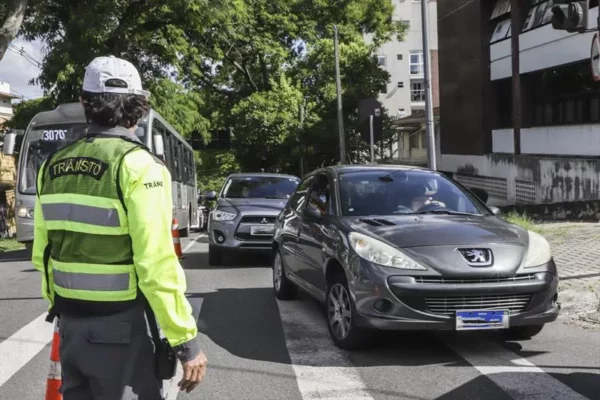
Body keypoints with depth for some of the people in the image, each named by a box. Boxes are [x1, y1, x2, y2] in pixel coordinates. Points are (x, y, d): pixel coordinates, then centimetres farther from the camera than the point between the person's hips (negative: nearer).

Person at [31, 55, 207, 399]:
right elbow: (157, 264, -22)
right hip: (122, 330, -6)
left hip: (71, 326, 7)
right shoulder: (137, 165, -17)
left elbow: (42, 255, 11)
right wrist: (186, 341, -16)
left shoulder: (53, 166, 4)